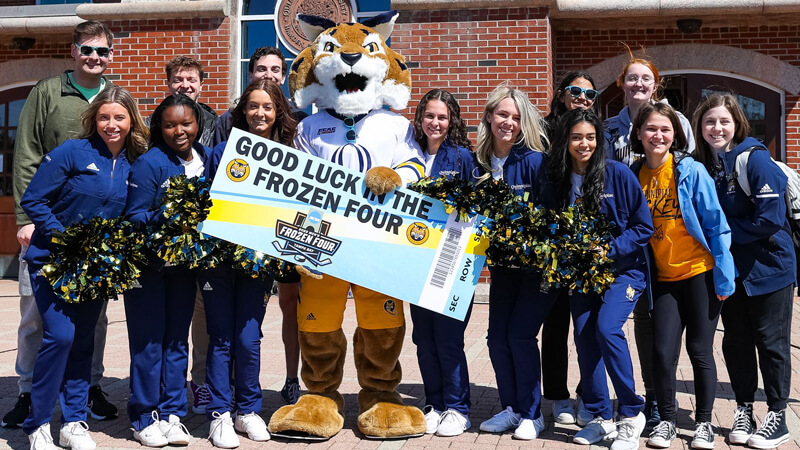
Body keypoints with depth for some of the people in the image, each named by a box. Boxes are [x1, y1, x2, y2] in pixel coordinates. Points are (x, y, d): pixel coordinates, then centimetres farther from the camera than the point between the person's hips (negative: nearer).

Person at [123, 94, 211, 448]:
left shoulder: (207, 159, 4)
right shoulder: (149, 163, -12)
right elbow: (133, 216, -14)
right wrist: (164, 218, -31)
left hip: (184, 262, 5)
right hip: (148, 263, -5)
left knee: (177, 340, 11)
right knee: (148, 340, 1)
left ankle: (172, 414, 21)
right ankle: (144, 418, 14)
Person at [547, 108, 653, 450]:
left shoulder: (618, 174, -11)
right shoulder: (558, 178, 1)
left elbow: (643, 226, -8)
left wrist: (611, 249, -19)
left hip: (623, 268, -4)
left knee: (607, 327, -21)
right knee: (584, 337, 1)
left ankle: (631, 414, -3)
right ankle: (600, 418, 18)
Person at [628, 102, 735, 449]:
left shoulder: (692, 171, -9)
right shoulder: (634, 175, 2)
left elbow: (716, 223, -8)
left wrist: (724, 276, -10)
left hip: (701, 273, -3)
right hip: (664, 278, 3)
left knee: (700, 350, 6)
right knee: (663, 352, -1)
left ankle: (703, 421, 24)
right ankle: (666, 420, 20)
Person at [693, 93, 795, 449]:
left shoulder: (755, 159, -16)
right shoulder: (703, 165, 2)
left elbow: (770, 219, -22)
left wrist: (723, 233, -16)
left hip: (769, 266, -5)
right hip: (729, 269, 5)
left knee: (771, 341, 4)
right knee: (735, 341, 10)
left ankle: (777, 417, 17)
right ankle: (743, 411, 25)